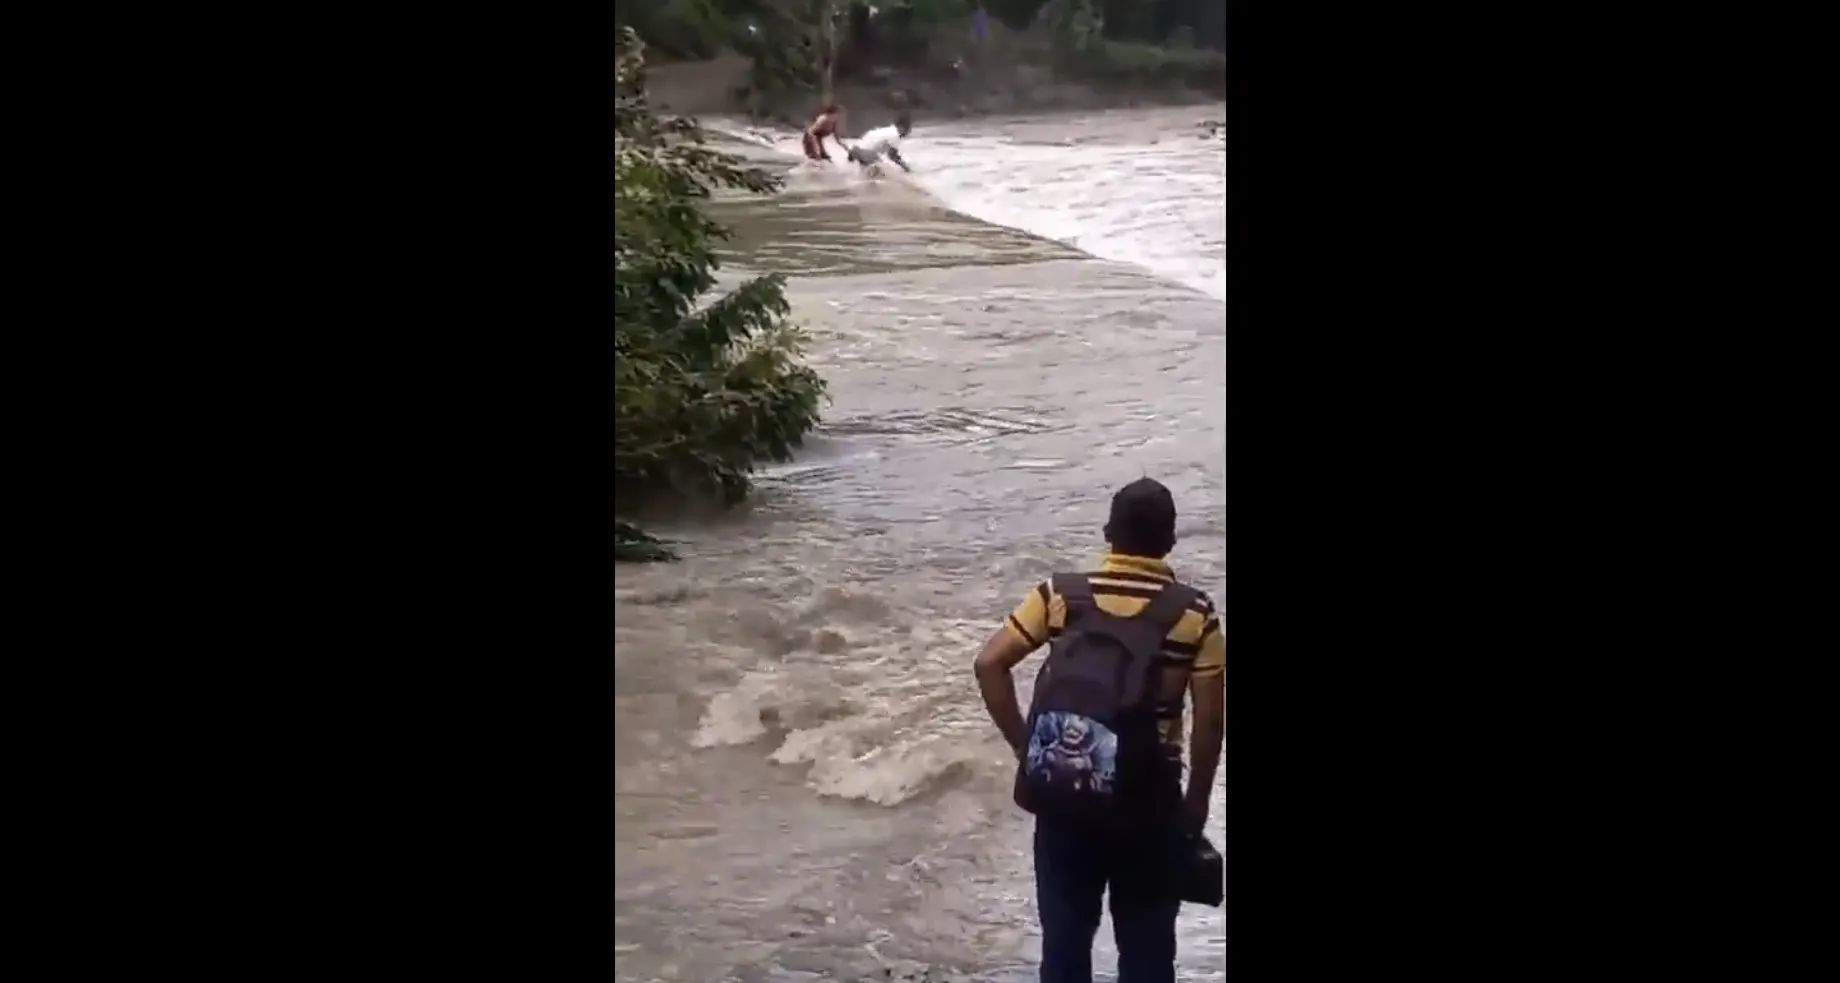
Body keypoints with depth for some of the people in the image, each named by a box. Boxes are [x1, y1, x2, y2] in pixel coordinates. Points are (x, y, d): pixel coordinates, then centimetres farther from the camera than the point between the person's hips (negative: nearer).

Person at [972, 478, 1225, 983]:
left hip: (1063, 795, 2)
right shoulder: (1194, 614, -5)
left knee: (1064, 936, 15)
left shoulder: (1061, 594, -1)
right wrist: (1197, 800, 7)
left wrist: (1023, 745, 3)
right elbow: (1209, 722, -5)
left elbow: (989, 663, -5)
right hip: (1147, 799, -1)